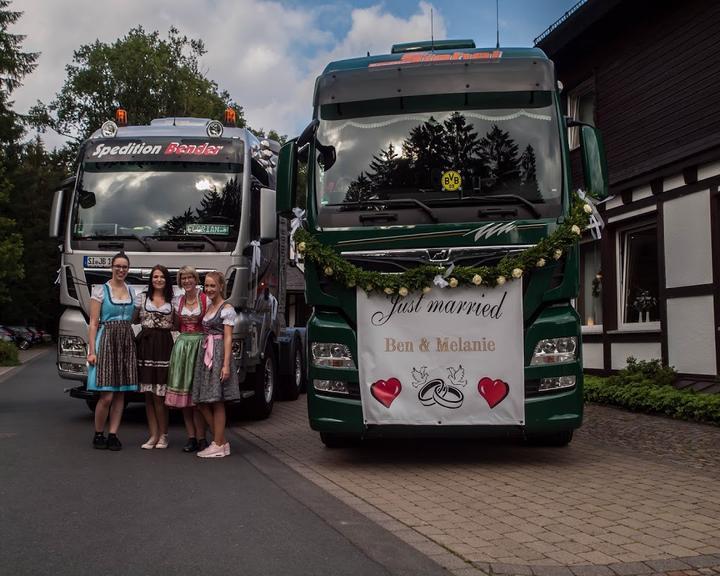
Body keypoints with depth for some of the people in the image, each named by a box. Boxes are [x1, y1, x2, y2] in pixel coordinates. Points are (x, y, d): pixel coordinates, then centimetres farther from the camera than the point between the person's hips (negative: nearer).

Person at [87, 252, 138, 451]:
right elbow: (93, 323, -5)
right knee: (106, 396, -8)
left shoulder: (131, 291, 13)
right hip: (107, 339, -5)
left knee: (121, 394, 4)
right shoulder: (100, 290, -1)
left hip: (127, 342, 5)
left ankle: (113, 435, 11)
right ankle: (98, 434, 9)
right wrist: (91, 351, -12)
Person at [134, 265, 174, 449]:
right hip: (146, 344, 1)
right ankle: (153, 435, 10)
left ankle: (163, 435, 6)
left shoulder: (172, 301, 10)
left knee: (159, 394, -5)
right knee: (148, 394, 4)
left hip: (164, 345, -1)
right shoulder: (141, 298, 10)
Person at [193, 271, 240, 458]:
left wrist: (226, 364, -18)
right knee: (202, 402, 6)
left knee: (217, 402, -5)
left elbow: (228, 338, -11)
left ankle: (219, 445, 2)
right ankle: (222, 441, 15)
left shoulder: (227, 309, -6)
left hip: (219, 354, -8)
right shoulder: (208, 307, 18)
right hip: (205, 354, 8)